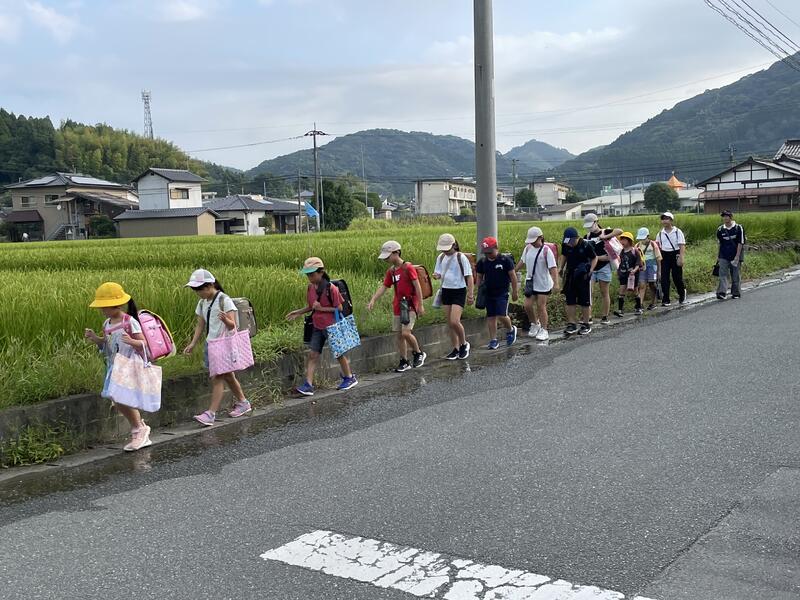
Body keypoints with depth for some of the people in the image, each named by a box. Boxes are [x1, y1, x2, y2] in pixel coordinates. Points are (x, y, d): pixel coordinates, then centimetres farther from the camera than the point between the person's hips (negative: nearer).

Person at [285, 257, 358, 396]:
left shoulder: (331, 288, -19)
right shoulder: (310, 287, 1)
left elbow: (339, 308, -17)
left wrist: (321, 308, -23)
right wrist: (299, 312, 0)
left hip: (332, 327, -6)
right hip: (318, 327, 6)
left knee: (339, 353, 10)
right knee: (313, 355, -1)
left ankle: (350, 378, 30)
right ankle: (308, 385, -3)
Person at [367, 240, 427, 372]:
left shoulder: (408, 267, -11)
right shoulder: (391, 271, 9)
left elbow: (417, 286, -12)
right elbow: (383, 287, 9)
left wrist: (420, 305, -14)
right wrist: (373, 300, -5)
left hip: (410, 305, -7)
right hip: (398, 306, 7)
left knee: (406, 332, -18)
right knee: (399, 335, 8)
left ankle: (419, 353, 6)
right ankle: (404, 362, 18)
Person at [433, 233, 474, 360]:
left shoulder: (461, 258, -10)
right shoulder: (441, 258, 6)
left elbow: (469, 277, -8)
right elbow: (438, 273, 12)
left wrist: (470, 295, -12)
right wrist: (436, 276, -13)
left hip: (459, 291, -6)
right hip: (446, 291, 6)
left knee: (455, 321, -16)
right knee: (450, 323, 8)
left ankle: (464, 344, 8)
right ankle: (456, 349, 18)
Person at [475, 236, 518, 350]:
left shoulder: (505, 260, -8)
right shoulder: (482, 262, 5)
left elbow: (513, 276, -3)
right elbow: (479, 278, 15)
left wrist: (515, 291, -2)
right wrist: (479, 291, 9)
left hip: (502, 293, -4)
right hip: (488, 293, 4)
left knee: (501, 315, -12)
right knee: (490, 317, 5)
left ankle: (511, 330, 18)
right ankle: (493, 340, 12)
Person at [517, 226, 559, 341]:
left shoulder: (546, 250, -15)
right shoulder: (528, 248, 2)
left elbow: (553, 268, -21)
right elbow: (522, 261, 18)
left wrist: (556, 283, -28)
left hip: (543, 284, -5)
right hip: (530, 282, 5)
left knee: (541, 307, -1)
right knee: (528, 306, 1)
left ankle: (544, 330, 13)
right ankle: (535, 324, 27)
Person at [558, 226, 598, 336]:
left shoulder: (586, 245, -15)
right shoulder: (566, 245, -2)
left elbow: (594, 258, -4)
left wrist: (590, 270, -17)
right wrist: (560, 268, 5)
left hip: (583, 277, -4)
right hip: (570, 276, 4)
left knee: (585, 302, 5)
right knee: (570, 301, 6)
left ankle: (586, 325, 15)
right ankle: (572, 324, 14)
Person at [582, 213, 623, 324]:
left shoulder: (605, 232, -2)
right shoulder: (587, 237, 9)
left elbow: (620, 231, -20)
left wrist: (605, 237, -22)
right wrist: (600, 257, -9)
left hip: (604, 266, -3)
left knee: (604, 293, 4)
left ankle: (605, 317, 13)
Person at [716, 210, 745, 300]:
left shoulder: (738, 228, -4)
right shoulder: (720, 229, 5)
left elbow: (740, 243, -6)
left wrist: (737, 256, -12)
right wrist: (718, 256, 15)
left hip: (735, 256, -2)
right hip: (723, 256, 2)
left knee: (735, 276, 6)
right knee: (722, 274, -11)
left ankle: (736, 293, 18)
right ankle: (721, 292, -19)